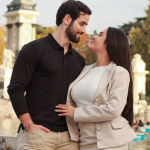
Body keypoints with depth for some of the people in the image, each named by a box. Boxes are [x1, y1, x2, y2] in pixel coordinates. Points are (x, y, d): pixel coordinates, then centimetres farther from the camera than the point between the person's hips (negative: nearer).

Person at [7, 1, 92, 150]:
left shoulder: (79, 60, 17)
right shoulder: (35, 49, -1)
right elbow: (15, 88, -7)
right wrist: (29, 125, -12)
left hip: (68, 136, 5)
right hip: (38, 133, -5)